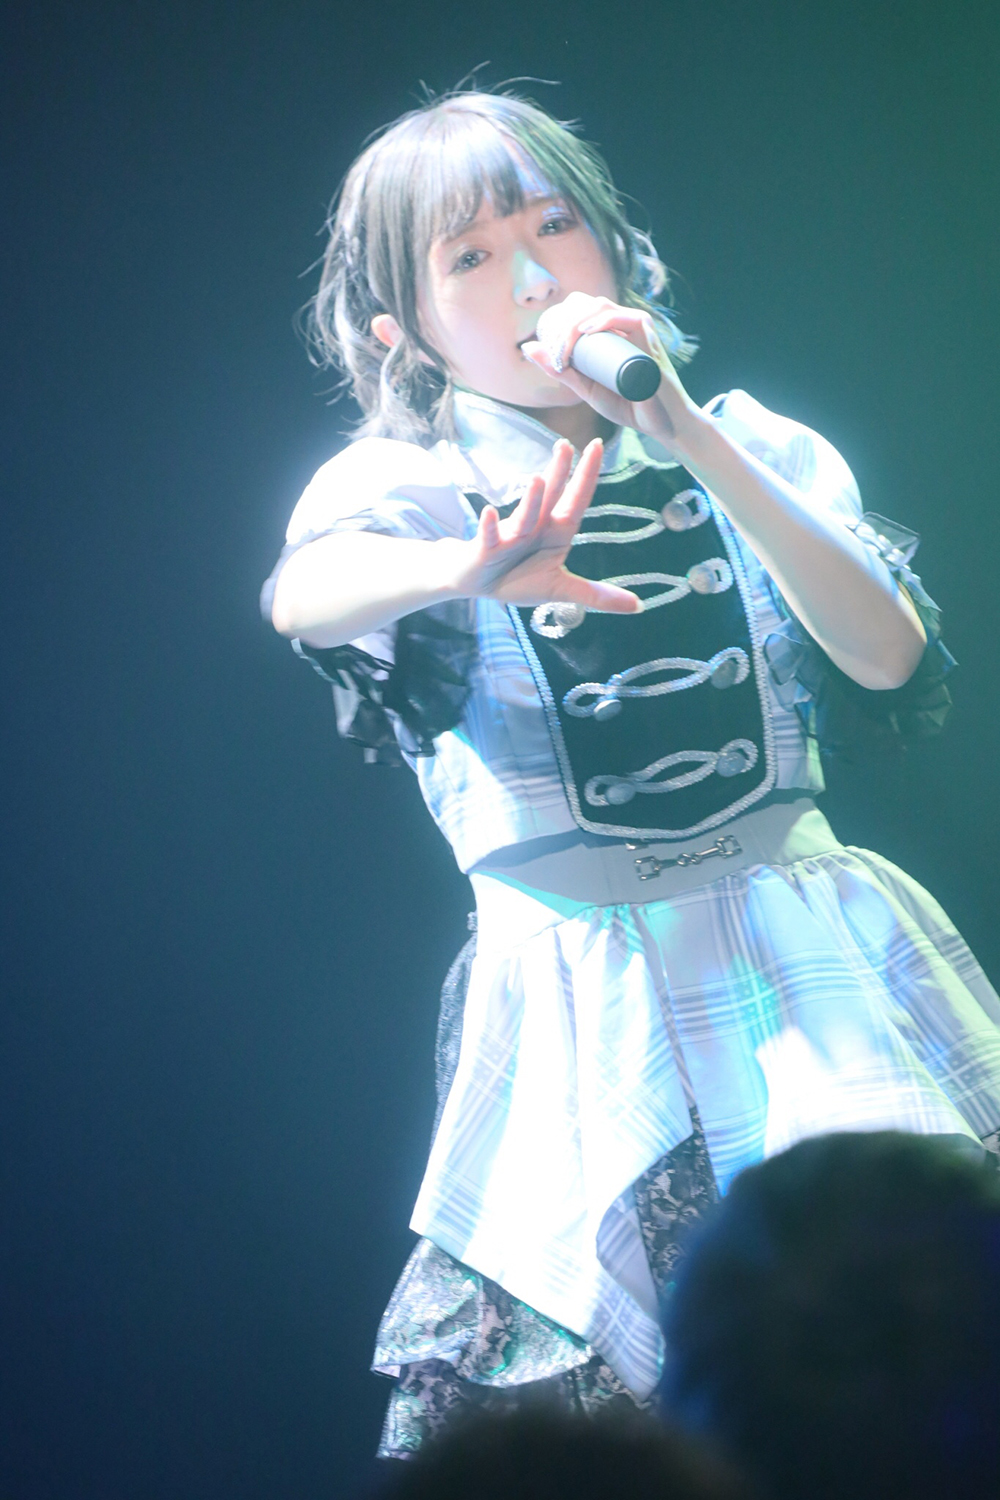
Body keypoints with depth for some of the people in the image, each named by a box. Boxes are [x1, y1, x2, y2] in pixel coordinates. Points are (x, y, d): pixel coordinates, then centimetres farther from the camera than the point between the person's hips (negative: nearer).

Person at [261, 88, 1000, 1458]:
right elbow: (304, 593, -23)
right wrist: (474, 567, -46)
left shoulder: (750, 450, 8)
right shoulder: (408, 483, 1)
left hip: (814, 977, 2)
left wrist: (693, 441, -16)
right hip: (584, 1017, -1)